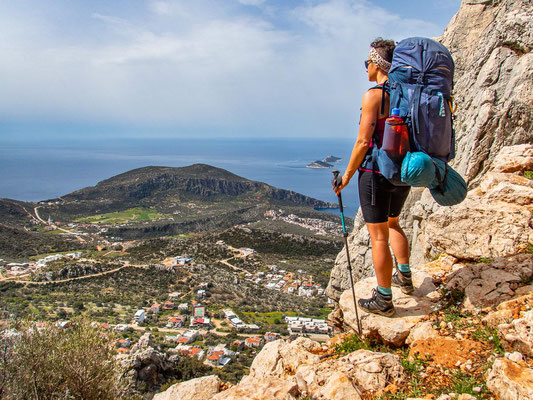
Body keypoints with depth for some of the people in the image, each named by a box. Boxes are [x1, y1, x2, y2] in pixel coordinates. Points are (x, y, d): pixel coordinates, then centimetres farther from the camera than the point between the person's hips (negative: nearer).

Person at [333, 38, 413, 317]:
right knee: (392, 224, 28)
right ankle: (404, 278, 35)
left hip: (376, 174, -8)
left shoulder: (374, 95, -14)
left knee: (379, 237, 2)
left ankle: (384, 300, 12)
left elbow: (363, 141, -18)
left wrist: (348, 174, -8)